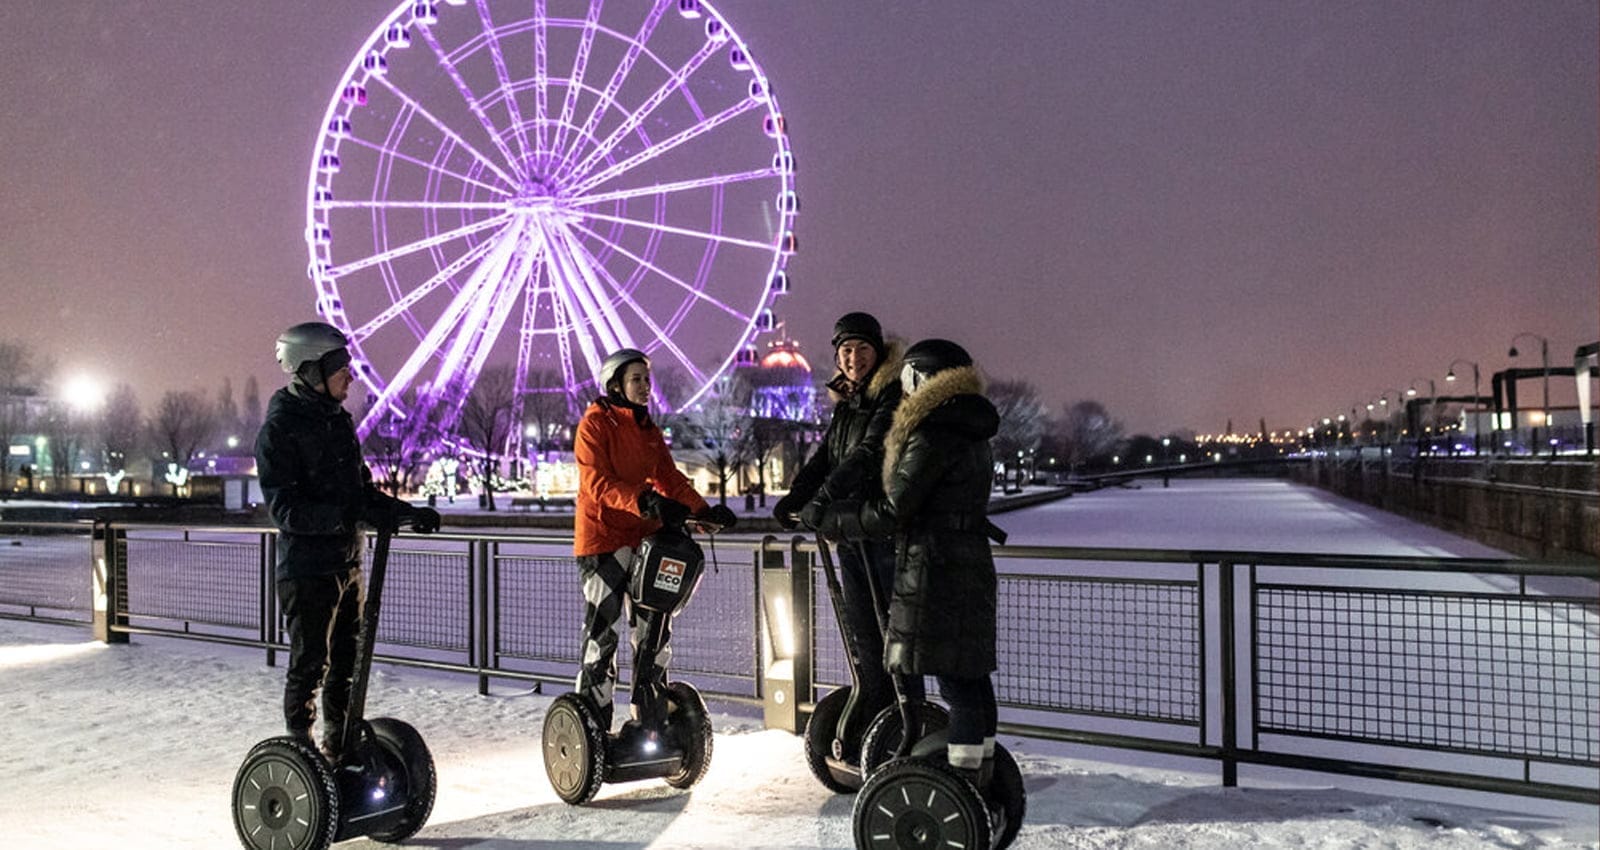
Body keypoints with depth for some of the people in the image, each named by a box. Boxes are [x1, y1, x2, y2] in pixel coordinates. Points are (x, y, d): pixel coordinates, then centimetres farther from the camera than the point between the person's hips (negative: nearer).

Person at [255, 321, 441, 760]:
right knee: (310, 665, 0)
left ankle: (340, 750, 27)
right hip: (307, 569, -8)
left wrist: (406, 512, 6)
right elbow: (285, 508, -20)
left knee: (347, 662, 14)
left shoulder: (337, 421, 12)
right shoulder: (280, 428, -13)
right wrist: (340, 515, -33)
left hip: (347, 563, 8)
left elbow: (362, 490, 18)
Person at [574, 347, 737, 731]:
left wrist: (703, 510, -3)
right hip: (602, 537, -7)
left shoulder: (649, 429, 16)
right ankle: (593, 724, 3)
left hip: (643, 537, 7)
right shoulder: (595, 423, -6)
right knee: (602, 631, -6)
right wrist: (643, 501, -31)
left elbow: (669, 476, 13)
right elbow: (598, 482, -17)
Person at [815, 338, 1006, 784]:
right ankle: (980, 782, 21)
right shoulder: (972, 436, 17)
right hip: (971, 566, 10)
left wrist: (835, 521, -2)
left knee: (955, 684, -8)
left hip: (936, 571, -10)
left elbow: (893, 510, -16)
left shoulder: (933, 435, -14)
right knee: (973, 679, 13)